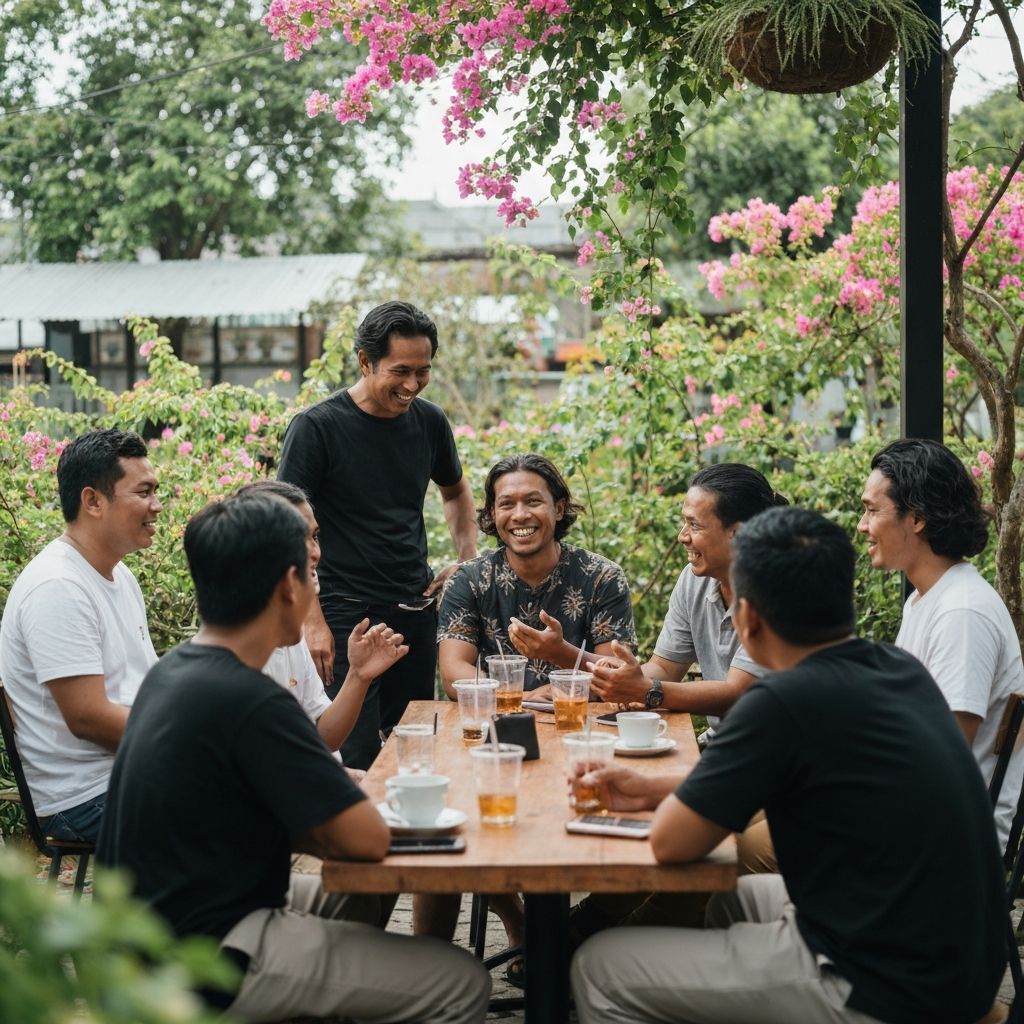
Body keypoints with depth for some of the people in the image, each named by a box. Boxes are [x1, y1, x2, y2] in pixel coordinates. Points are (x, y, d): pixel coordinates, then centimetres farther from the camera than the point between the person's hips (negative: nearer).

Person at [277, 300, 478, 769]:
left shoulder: (429, 422, 7)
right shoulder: (316, 427, -9)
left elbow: (455, 489, 27)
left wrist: (468, 558, 11)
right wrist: (312, 622, -17)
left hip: (417, 612, 6)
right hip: (346, 617, -6)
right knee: (355, 761, -10)